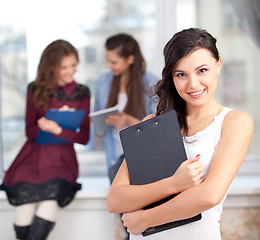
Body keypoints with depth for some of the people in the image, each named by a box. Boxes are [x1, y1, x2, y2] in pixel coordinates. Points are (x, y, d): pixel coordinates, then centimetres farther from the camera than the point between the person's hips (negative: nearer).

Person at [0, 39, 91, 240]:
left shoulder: (82, 93, 7)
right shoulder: (36, 90, 6)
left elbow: (84, 137, 1)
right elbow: (30, 131, 4)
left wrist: (58, 130, -17)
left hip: (62, 159, 0)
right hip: (33, 156, 0)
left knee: (49, 205, -28)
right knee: (25, 206, -25)